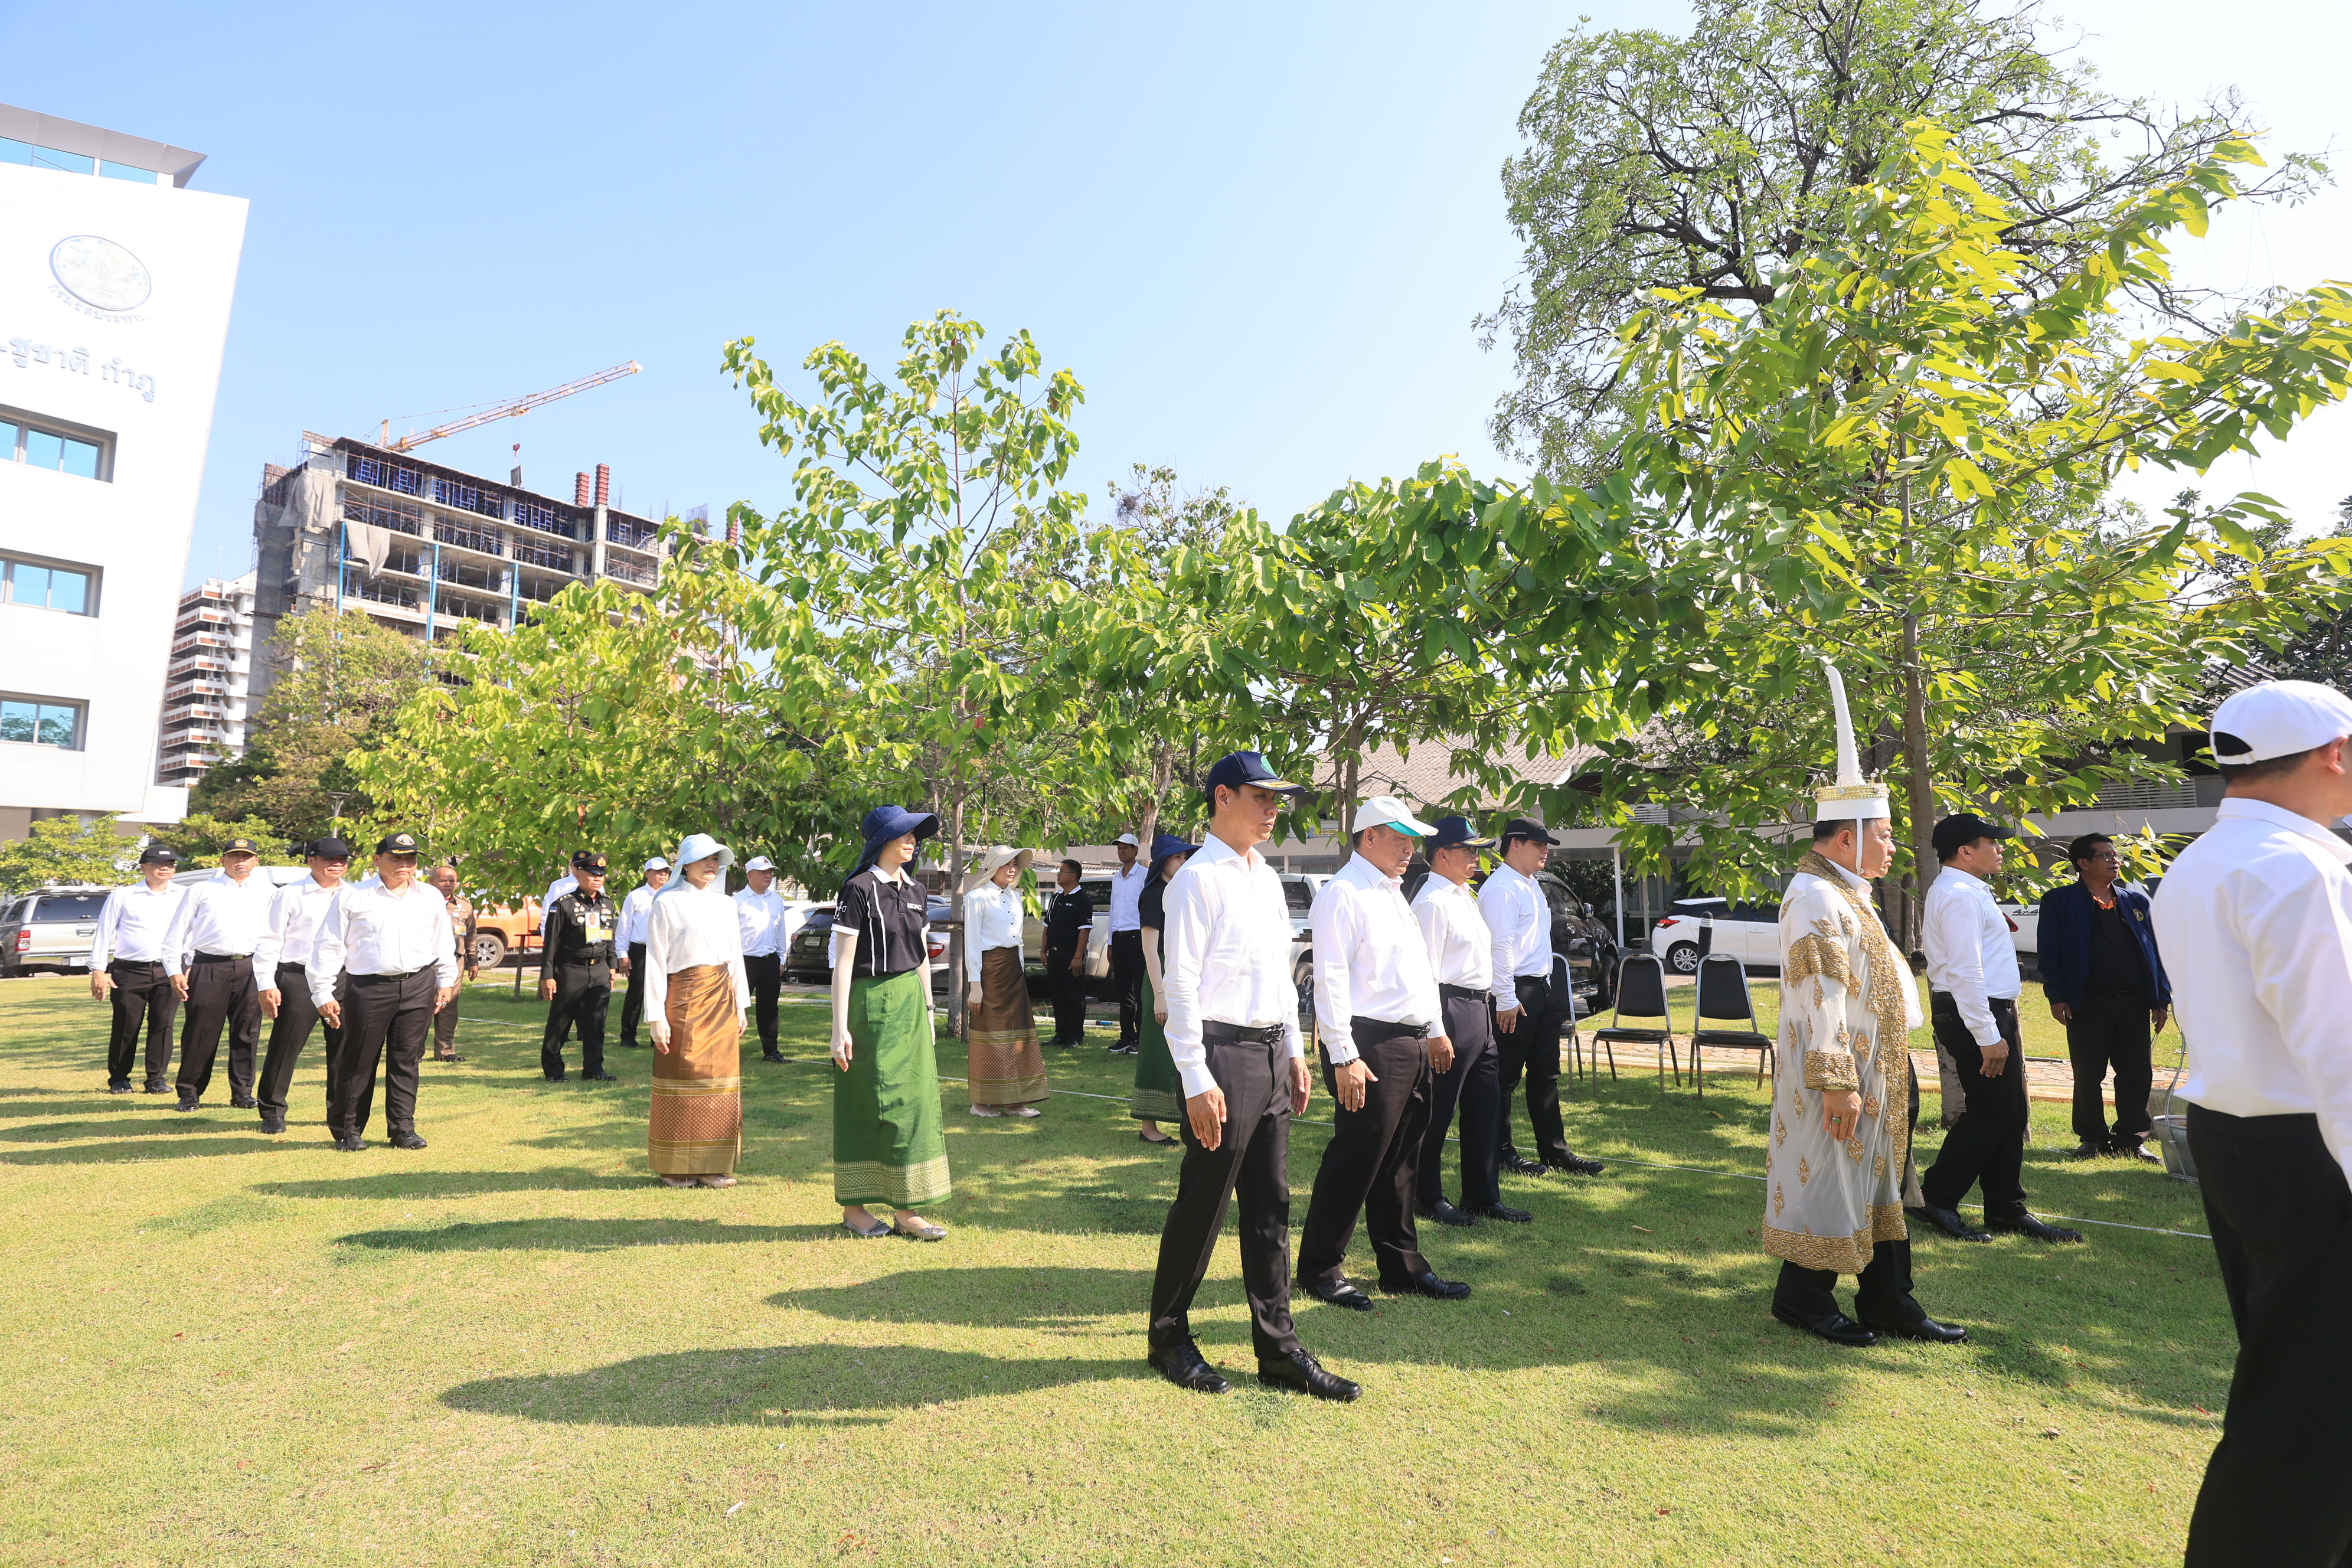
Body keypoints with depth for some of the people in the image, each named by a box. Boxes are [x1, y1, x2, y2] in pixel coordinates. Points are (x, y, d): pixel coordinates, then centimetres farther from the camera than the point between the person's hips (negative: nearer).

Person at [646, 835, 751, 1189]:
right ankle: (675, 1167, 14)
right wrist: (657, 1017, -11)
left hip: (721, 999, 5)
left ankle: (713, 1166, 14)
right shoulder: (668, 902, -2)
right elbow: (655, 961, -5)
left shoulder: (726, 904, 13)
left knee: (720, 1081, 5)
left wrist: (741, 1006, 12)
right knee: (681, 1080, 1)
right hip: (683, 997, -5)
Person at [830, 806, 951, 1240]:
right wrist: (840, 1027, -16)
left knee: (915, 1102, 7)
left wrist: (928, 1012, 15)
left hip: (910, 1004, 7)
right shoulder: (859, 890, -10)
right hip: (871, 1004, -7)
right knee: (868, 1106, 2)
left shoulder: (915, 892, 10)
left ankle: (905, 1210, 16)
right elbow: (843, 962, -12)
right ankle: (854, 1207, 17)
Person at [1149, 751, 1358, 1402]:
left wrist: (1295, 1052, 16)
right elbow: (1181, 984, -15)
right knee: (1202, 1207, 4)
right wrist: (1197, 1080, -18)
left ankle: (1278, 1350, 24)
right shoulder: (1197, 879, -12)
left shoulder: (1268, 878, 14)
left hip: (1272, 1054, 8)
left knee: (1270, 1208, 13)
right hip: (1223, 1054, -8)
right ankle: (1169, 1337, 24)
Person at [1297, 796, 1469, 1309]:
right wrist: (1344, 1057, -22)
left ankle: (1402, 1266, 28)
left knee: (1400, 1165, 16)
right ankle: (1319, 1269, 14)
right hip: (1370, 1046, -9)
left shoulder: (1394, 892, 19)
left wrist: (1436, 1030, 23)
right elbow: (1330, 980, -18)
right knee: (1355, 1162, -1)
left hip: (1413, 1045, 9)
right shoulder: (1343, 894, -12)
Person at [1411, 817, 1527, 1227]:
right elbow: (1427, 971, -19)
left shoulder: (1465, 896, 16)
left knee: (1484, 1107, 16)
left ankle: (1483, 1196, 28)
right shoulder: (1432, 901, -14)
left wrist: (1487, 1004, 19)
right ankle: (1430, 1199, 18)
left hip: (1480, 1009, 10)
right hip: (1452, 1010, -10)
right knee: (1438, 1113, 4)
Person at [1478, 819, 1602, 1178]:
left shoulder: (1533, 885, 16)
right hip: (1515, 993, -10)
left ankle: (1554, 1149, 25)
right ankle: (1501, 1153, 13)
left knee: (1546, 1074, 15)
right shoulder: (1501, 888, -16)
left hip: (1541, 988, 10)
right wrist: (1506, 1000, -23)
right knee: (1505, 1077, 2)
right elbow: (1500, 946, -21)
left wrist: (1546, 985, 18)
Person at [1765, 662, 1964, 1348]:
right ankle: (1803, 1298, 16)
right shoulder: (1816, 896, -19)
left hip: (1881, 1070, 11)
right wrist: (1838, 1080, -25)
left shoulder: (1845, 890, 15)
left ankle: (1889, 1301, 28)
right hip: (1844, 1071, -10)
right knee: (1828, 1181, 1)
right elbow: (1820, 994, -24)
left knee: (1882, 1183, 16)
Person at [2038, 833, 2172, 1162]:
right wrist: (2057, 996, -11)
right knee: (2088, 1075, 4)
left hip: (2135, 1002, 4)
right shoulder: (2060, 901, 0)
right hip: (2088, 1004, -4)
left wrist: (2161, 999, 9)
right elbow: (2050, 953, -3)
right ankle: (2093, 1138, 16)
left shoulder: (2136, 901, 14)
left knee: (2138, 1074, 7)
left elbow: (2155, 950, 15)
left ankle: (2131, 1138, 19)